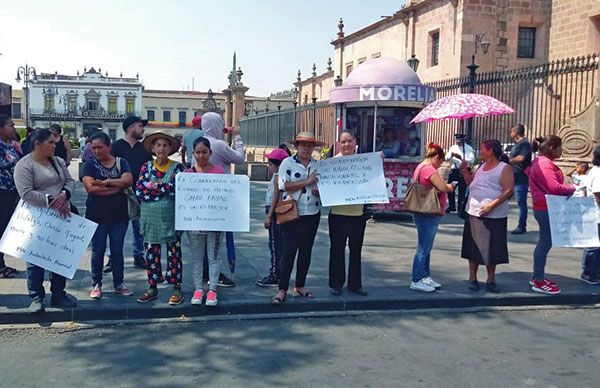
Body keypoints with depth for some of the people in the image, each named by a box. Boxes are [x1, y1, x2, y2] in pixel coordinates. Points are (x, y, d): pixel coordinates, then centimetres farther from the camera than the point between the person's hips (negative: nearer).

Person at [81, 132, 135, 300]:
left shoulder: (121, 163, 5)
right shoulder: (90, 165, 0)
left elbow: (128, 180, -13)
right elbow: (90, 188, -15)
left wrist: (106, 182, -19)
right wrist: (116, 188, -13)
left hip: (119, 215, 1)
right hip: (97, 215, -1)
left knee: (117, 249, 8)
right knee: (98, 250, 5)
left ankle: (119, 284, 18)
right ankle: (96, 284, 17)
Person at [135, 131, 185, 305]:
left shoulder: (177, 167, -2)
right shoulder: (147, 167, 6)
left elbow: (177, 189, -15)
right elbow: (139, 191, -5)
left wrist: (154, 185, -12)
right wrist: (164, 188, -13)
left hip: (170, 218, -3)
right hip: (150, 217, 3)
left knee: (174, 253, 4)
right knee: (151, 253, 10)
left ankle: (176, 289, 12)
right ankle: (152, 288, 22)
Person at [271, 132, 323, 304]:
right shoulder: (287, 163, -2)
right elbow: (284, 185, -14)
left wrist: (319, 190, -7)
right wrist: (307, 182, -16)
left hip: (312, 214, 5)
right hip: (291, 213, -4)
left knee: (306, 250, 10)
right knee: (289, 250, -6)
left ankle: (300, 286, 24)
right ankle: (282, 290, -1)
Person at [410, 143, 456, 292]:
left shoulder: (420, 167, 14)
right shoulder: (430, 169, -18)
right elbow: (443, 188, -26)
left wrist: (445, 185, 10)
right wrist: (450, 187, -5)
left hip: (424, 213, 10)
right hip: (428, 214, -10)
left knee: (426, 247, 16)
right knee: (423, 248, -3)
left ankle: (425, 277, 25)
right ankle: (416, 281, 4)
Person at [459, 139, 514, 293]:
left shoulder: (504, 168, -8)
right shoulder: (481, 166, 14)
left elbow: (509, 191, -16)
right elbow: (470, 183, 23)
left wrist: (491, 205, -23)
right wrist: (465, 171, 7)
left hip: (494, 216, -6)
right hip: (473, 213, 6)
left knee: (492, 248, 4)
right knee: (473, 246, 9)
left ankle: (491, 280, 19)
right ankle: (472, 278, 19)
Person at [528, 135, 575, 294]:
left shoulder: (543, 162, 16)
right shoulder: (544, 164, -19)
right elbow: (555, 188, -24)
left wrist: (567, 188, 6)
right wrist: (572, 188, -9)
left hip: (544, 208, 11)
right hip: (546, 209, -11)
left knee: (544, 242, 17)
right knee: (545, 243, -4)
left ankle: (537, 277, 26)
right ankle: (539, 282, 3)